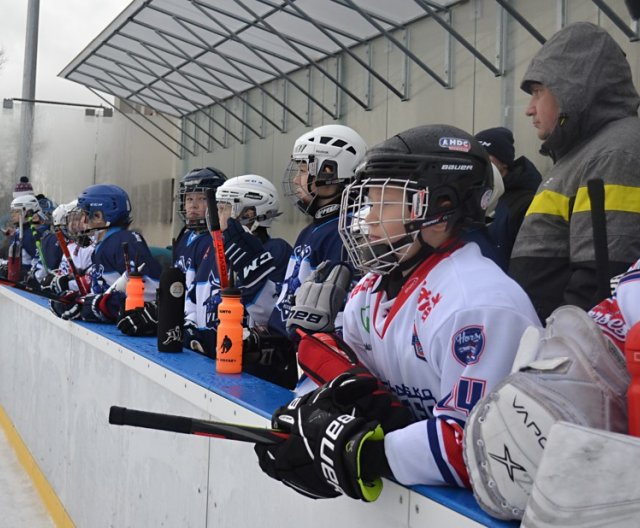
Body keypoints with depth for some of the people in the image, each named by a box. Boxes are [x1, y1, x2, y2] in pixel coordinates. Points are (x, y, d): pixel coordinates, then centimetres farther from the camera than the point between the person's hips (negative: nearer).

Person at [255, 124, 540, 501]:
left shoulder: (478, 303, -22)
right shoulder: (374, 286, 5)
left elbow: (472, 443, -27)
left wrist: (355, 453, -25)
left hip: (472, 500, -6)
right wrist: (319, 402, -9)